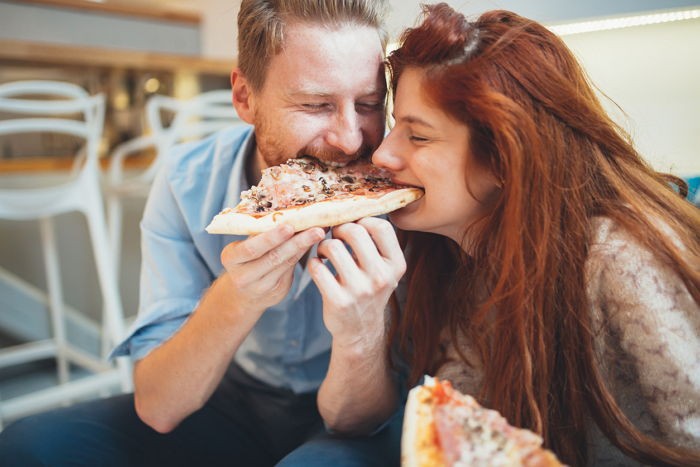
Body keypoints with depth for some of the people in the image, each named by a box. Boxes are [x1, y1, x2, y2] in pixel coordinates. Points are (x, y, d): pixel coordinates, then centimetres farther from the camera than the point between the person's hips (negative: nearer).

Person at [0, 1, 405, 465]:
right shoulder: (188, 183, -18)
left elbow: (356, 422, -22)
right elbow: (157, 409, -22)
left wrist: (358, 330, -43)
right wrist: (236, 300, -40)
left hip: (346, 429, -1)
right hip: (235, 404, 2)